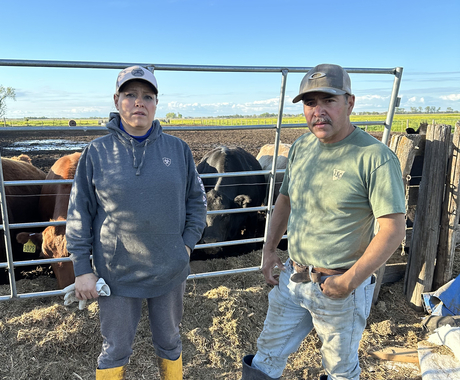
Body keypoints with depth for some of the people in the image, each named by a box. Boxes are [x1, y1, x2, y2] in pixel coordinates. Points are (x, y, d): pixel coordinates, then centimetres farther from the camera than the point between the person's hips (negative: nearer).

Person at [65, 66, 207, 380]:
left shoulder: (178, 149, -3)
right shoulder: (96, 152, -7)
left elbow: (196, 199, 7)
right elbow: (79, 215, -3)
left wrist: (188, 243, -1)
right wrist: (82, 269, -3)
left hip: (170, 271, 2)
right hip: (117, 274, -1)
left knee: (169, 342, 22)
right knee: (115, 350, 18)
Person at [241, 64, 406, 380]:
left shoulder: (375, 156, -19)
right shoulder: (301, 148, 2)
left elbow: (393, 229, -20)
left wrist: (349, 281, -20)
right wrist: (269, 249, 7)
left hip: (340, 288, -5)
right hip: (291, 280, 5)